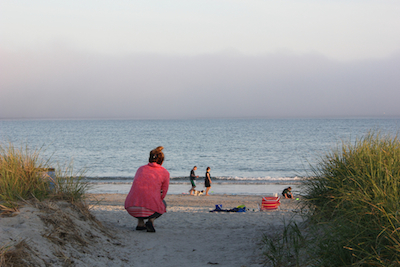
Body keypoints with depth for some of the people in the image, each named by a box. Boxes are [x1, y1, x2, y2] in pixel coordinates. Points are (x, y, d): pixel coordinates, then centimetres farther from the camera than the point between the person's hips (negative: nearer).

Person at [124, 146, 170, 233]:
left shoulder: (140, 169, 20)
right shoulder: (165, 173, 10)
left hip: (131, 208, 4)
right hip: (150, 210, -3)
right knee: (163, 204, 32)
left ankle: (140, 223, 22)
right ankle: (151, 220, 4)